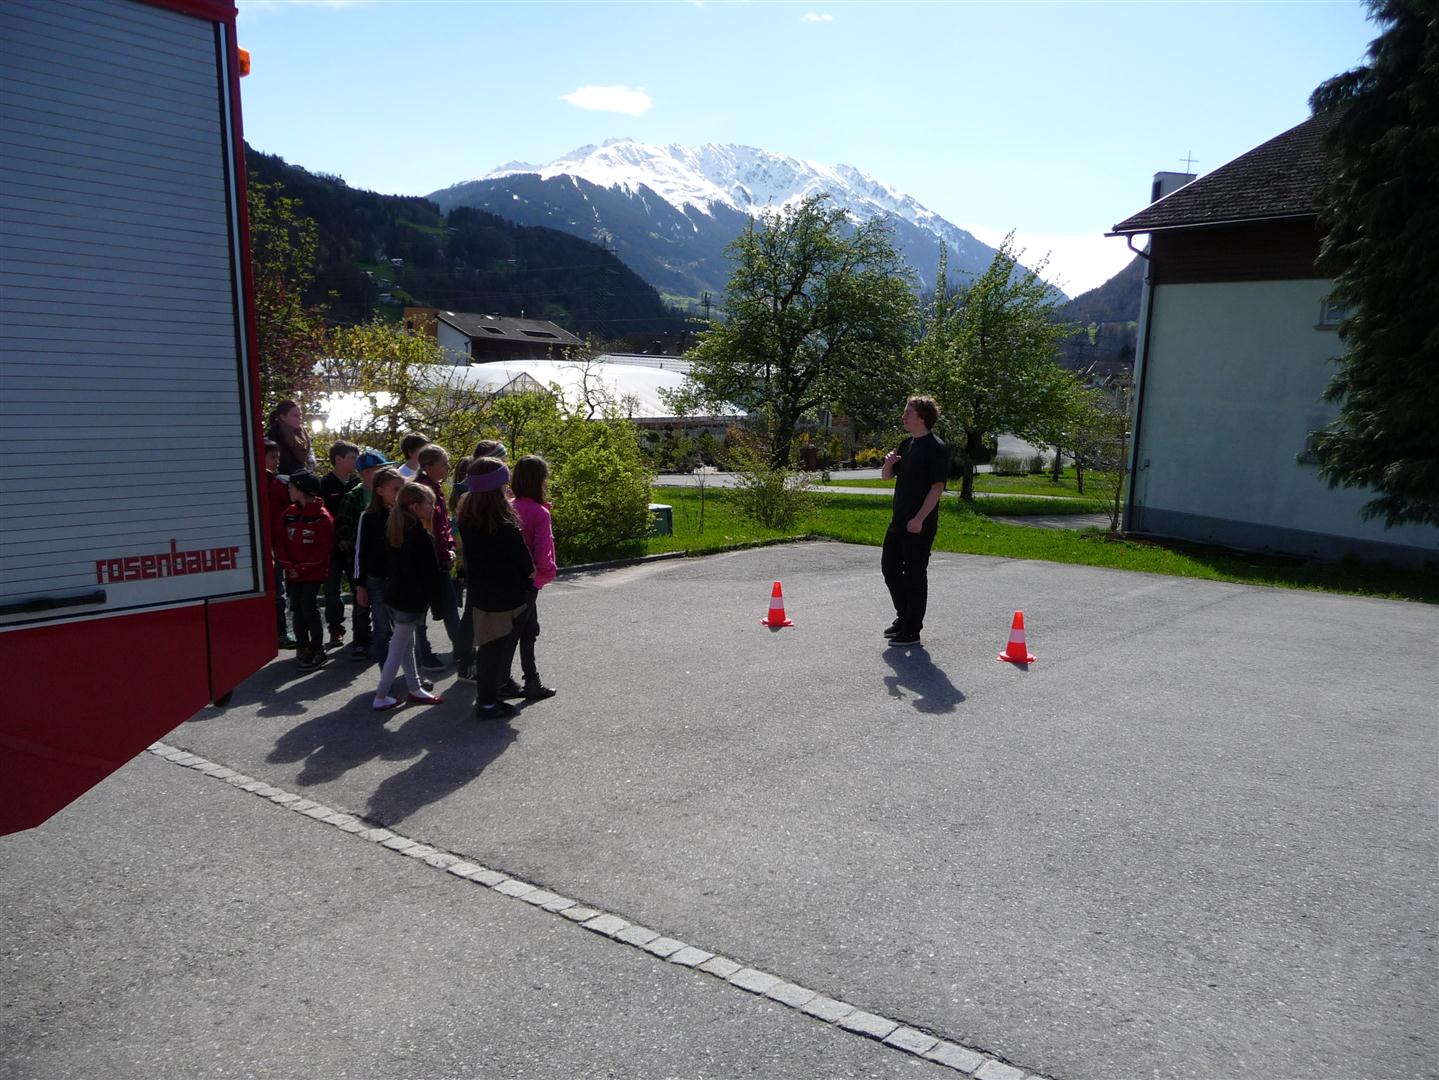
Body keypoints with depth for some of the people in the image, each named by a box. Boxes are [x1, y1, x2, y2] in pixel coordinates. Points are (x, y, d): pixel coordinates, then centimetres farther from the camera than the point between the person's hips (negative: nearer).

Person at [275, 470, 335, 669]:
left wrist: (304, 567, -14)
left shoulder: (322, 517, -10)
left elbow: (324, 548, -12)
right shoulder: (289, 514, 6)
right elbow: (282, 543, 8)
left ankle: (317, 650, 3)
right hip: (293, 573, 5)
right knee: (297, 608, 7)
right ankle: (302, 647, 19)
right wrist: (289, 565, -6)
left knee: (309, 608, -7)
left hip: (313, 573, -5)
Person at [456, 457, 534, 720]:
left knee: (489, 645, 19)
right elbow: (523, 560, -14)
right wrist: (530, 571, 7)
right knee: (498, 647, 4)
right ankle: (488, 703, 12)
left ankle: (486, 696, 30)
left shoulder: (467, 518, -1)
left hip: (480, 592, 7)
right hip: (505, 595, -7)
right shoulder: (505, 525, -23)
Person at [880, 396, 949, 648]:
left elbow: (937, 487, -18)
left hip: (920, 524, -9)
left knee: (915, 575, -1)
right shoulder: (907, 444, 14)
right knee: (889, 566, 15)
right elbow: (887, 476, 21)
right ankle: (904, 617, 31)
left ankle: (912, 630, 8)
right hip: (899, 520, 9)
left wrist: (919, 518, -23)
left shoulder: (936, 448, -13)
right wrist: (888, 463, -2)